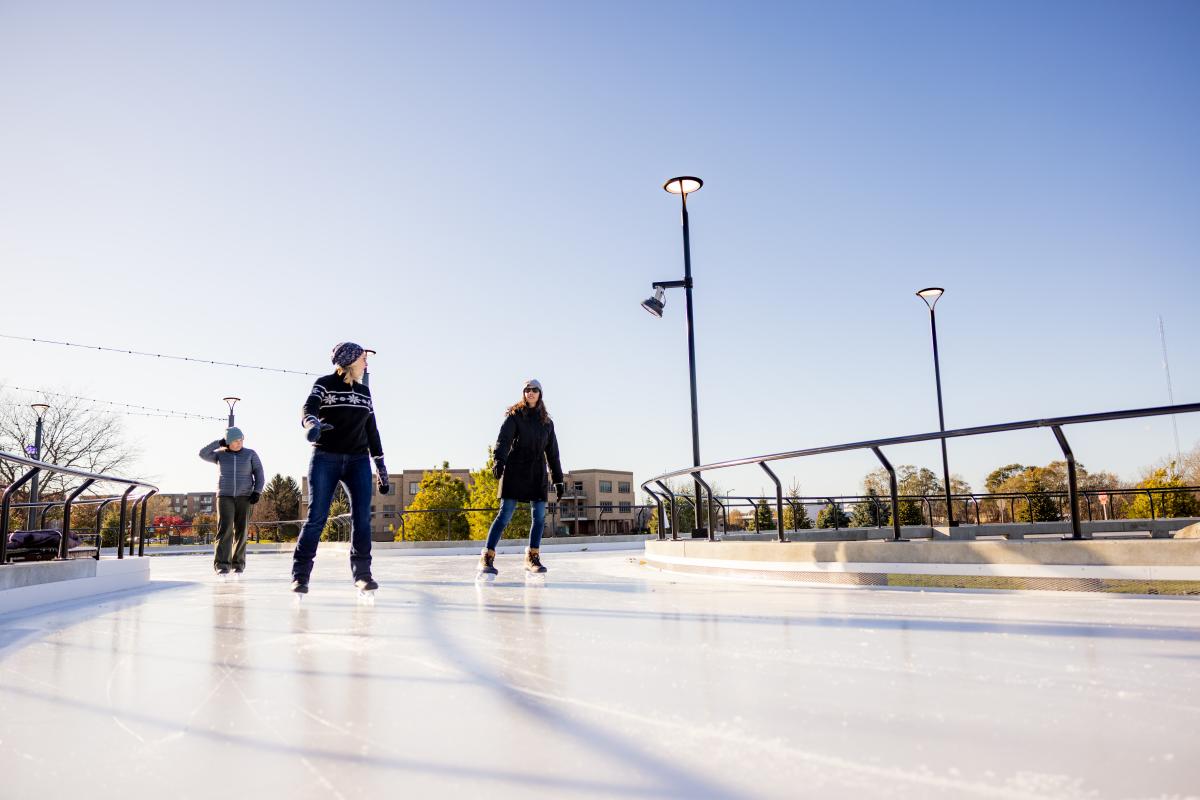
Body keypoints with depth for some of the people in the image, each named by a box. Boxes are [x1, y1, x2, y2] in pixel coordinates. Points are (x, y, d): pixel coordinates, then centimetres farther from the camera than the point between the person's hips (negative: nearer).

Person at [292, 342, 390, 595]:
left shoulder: (364, 391, 16)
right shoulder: (325, 383, 1)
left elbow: (371, 430, 19)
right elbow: (309, 407, -18)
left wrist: (381, 467, 16)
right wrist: (312, 424, -42)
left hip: (358, 460, 4)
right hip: (325, 459, -4)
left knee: (362, 516, -6)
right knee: (316, 517, -8)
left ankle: (362, 573, 1)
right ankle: (300, 575, -1)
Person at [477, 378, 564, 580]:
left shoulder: (547, 422, 15)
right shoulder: (514, 415, 3)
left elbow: (552, 452, 18)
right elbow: (504, 439, -13)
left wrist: (558, 481, 15)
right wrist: (499, 460, -32)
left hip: (538, 474, 5)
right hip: (515, 470, -4)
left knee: (540, 516, -1)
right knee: (505, 513, -10)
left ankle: (532, 558, 10)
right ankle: (487, 559, -9)